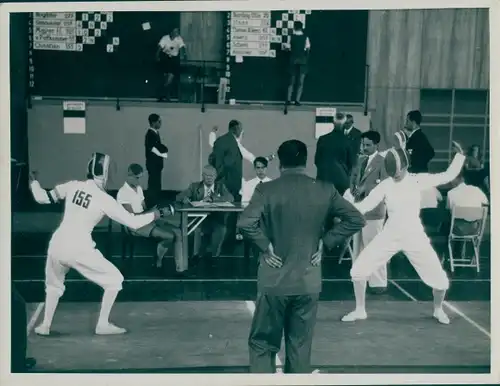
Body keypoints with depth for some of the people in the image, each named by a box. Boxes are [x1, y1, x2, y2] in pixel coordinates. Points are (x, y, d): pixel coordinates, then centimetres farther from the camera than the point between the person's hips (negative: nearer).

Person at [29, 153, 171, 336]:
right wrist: (157, 214, 7)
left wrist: (33, 181, 31)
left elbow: (42, 198, 12)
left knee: (54, 284, 33)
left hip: (57, 245, 5)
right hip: (79, 249, -5)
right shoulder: (104, 199, -6)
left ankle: (45, 325, 27)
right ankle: (103, 324, 10)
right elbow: (133, 222, -5)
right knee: (114, 280, 13)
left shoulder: (72, 186, 4)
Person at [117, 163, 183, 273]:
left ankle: (180, 266, -9)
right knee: (169, 236, -22)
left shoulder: (139, 188, 14)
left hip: (146, 219, 9)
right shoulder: (123, 192, -14)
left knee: (178, 232, -10)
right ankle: (158, 262, 3)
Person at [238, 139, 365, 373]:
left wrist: (265, 246, -9)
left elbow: (245, 223, -23)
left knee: (262, 345, 10)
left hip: (274, 280, -2)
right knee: (301, 347, 13)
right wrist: (325, 242, 2)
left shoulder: (266, 190, -9)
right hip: (308, 282, 2)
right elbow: (356, 220, -1)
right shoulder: (325, 191, -1)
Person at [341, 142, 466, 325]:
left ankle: (438, 309, 27)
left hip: (414, 237, -1)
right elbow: (364, 205, -10)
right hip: (389, 236, 1)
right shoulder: (385, 185, -5)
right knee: (358, 270, -7)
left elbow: (448, 176, -5)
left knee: (439, 279, -5)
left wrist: (460, 155, -13)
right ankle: (359, 310, 12)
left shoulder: (417, 180, -7)